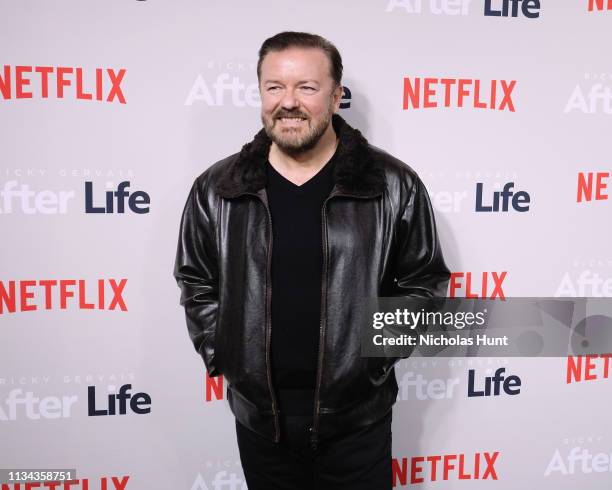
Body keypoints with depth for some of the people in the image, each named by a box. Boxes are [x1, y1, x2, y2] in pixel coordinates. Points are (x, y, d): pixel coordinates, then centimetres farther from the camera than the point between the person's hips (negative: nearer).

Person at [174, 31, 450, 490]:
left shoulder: (394, 186, -8)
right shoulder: (217, 189, -3)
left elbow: (423, 282, 0)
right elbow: (196, 284, 7)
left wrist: (377, 354, -5)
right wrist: (223, 357, 1)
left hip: (357, 413, -1)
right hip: (258, 412, 2)